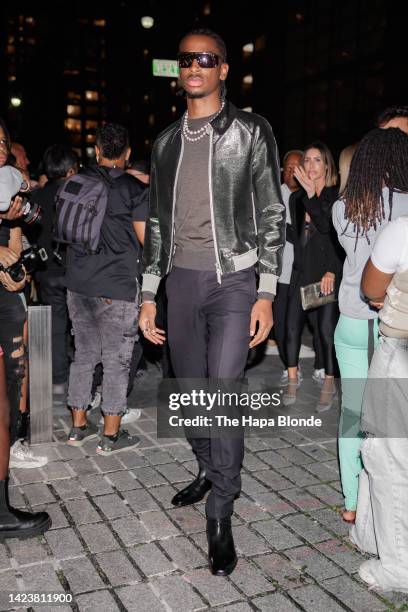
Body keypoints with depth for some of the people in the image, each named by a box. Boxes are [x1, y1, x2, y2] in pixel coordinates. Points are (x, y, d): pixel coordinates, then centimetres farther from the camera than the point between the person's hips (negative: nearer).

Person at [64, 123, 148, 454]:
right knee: (117, 359, 3)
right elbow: (146, 240, -8)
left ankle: (79, 426, 24)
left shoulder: (74, 183, 7)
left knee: (84, 354, 15)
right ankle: (111, 435, 9)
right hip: (118, 287, -5)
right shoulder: (134, 189, -8)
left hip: (79, 283, 5)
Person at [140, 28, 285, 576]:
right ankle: (208, 471, 37)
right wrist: (149, 295, 9)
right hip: (181, 280, 5)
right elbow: (157, 221, 14)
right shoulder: (167, 141, 12)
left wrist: (266, 294, -10)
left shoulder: (251, 132, 0)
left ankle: (220, 518, 4)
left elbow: (272, 215, -3)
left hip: (234, 281, -4)